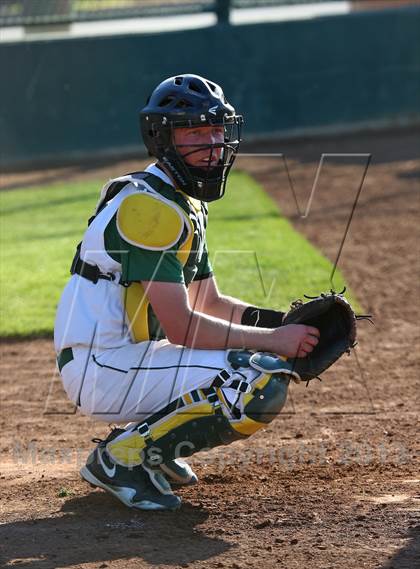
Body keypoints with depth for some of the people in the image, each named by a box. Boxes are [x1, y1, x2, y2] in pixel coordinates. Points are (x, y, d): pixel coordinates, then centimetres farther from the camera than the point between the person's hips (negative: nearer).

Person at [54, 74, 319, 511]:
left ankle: (155, 452, 11)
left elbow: (210, 303, 20)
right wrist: (273, 339, -16)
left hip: (126, 358, 10)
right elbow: (181, 326, -22)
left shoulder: (187, 206, 15)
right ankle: (124, 457, -11)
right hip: (104, 371, -10)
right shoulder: (149, 207, -18)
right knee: (263, 384, -22)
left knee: (273, 358, 16)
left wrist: (284, 324, 3)